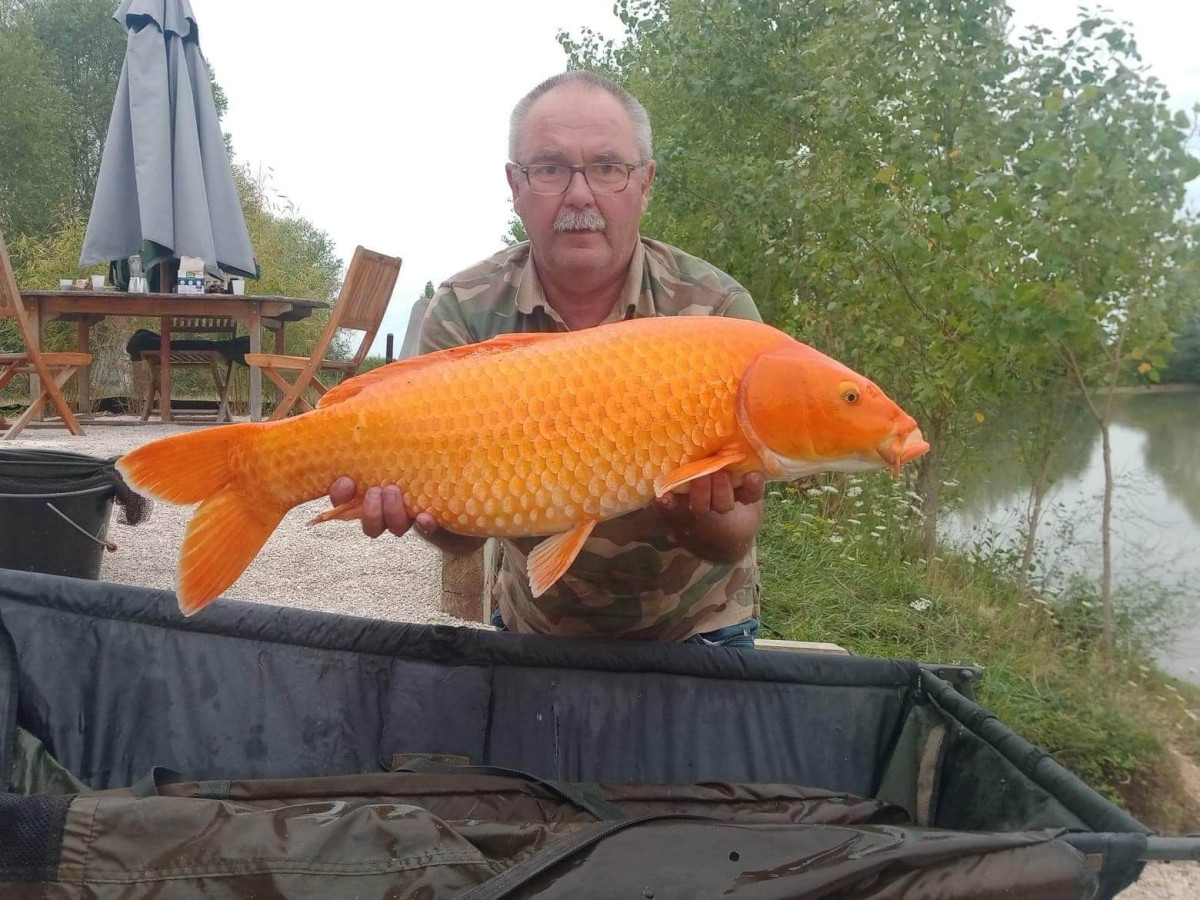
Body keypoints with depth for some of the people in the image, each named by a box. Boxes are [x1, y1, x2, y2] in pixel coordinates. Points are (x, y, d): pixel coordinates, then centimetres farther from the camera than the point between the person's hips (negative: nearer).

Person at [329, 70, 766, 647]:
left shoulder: (717, 311, -17)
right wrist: (422, 506, -39)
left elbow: (737, 533, -19)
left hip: (692, 630, -2)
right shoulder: (463, 313, -14)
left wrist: (697, 520, -42)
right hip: (531, 625, 2)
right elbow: (464, 532, -17)